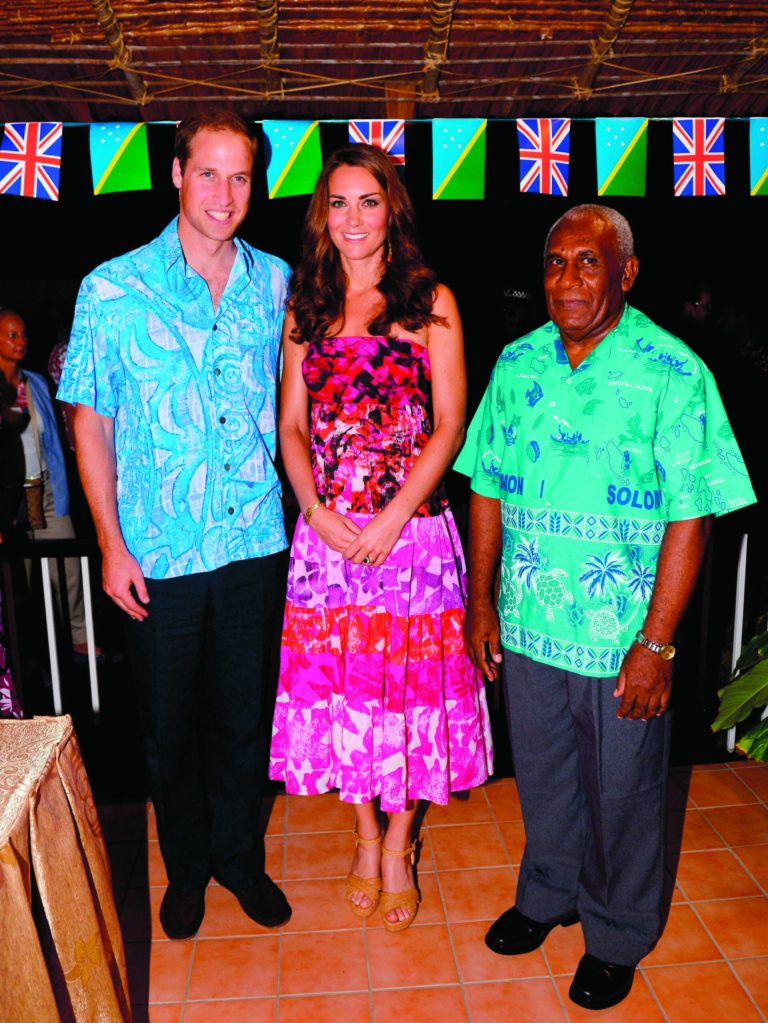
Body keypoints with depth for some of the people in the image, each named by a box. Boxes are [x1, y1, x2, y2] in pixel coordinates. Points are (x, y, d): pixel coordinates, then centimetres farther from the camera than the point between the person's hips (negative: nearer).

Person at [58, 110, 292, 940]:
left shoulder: (277, 283, 2)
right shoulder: (113, 289, -6)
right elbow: (90, 423, -1)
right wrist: (111, 544, -5)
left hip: (254, 543, 2)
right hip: (158, 552, -1)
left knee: (244, 716, 15)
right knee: (169, 725, 14)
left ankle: (239, 856, 39)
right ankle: (186, 866, 39)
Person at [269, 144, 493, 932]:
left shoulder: (430, 300, 2)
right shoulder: (306, 307, 10)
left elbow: (450, 423, -4)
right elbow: (291, 426, 8)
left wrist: (392, 518, -12)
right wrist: (319, 512, -8)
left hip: (412, 526, -2)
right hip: (325, 531, 3)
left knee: (407, 682, 6)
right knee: (335, 682, 9)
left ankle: (398, 849, 28)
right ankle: (366, 837, 33)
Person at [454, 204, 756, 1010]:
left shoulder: (673, 374, -12)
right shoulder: (517, 363, 2)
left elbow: (689, 516, -13)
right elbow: (487, 489, 6)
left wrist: (656, 644, -15)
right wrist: (481, 603, 4)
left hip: (619, 637, -3)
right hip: (525, 625, 4)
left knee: (621, 791, 15)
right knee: (542, 773, 22)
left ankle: (617, 935, 41)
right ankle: (547, 894, 49)